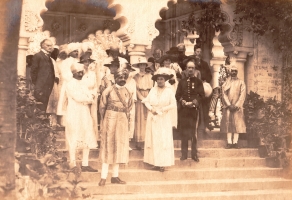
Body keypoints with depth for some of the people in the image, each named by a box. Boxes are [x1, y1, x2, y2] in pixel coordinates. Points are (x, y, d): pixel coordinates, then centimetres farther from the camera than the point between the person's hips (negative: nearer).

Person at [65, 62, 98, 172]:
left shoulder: (83, 84, 19)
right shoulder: (70, 84, -5)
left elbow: (90, 97, 8)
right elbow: (78, 97, -16)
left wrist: (84, 99, -12)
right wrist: (88, 98, -3)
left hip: (85, 115, 7)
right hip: (74, 115, -7)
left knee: (87, 140, 4)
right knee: (74, 140, -4)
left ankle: (85, 164, 9)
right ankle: (73, 165, 1)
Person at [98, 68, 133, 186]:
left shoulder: (128, 93, 9)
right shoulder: (108, 91, -4)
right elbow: (102, 107, 0)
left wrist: (127, 121, 8)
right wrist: (105, 120, 2)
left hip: (123, 122, 5)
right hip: (110, 120, -4)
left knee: (119, 148, 7)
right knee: (108, 147, -3)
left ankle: (115, 176, 14)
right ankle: (103, 177, 0)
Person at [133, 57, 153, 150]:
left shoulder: (149, 76, 10)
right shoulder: (136, 76, 5)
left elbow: (151, 88, 6)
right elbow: (136, 89, -2)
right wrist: (143, 98, -12)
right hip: (139, 100, -1)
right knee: (139, 120, -2)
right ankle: (139, 142, -4)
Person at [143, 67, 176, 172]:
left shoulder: (169, 91, -4)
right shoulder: (152, 90, 6)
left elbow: (173, 104, -8)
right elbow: (146, 101, 7)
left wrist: (162, 109, -14)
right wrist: (151, 109, -11)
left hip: (164, 119, -3)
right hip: (153, 118, 3)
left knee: (164, 140, -3)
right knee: (154, 139, 2)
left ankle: (162, 163, -1)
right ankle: (155, 163, 6)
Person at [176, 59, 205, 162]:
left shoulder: (198, 82, 7)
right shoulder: (182, 82, 13)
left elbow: (201, 95, 0)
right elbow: (177, 95, 9)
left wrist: (193, 102, -14)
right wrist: (182, 101, -10)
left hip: (194, 109, -2)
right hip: (183, 110, 2)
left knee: (194, 132, -2)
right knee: (184, 132, 3)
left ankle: (194, 154, 4)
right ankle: (184, 153, 10)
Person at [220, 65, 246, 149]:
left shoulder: (241, 83, 8)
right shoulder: (226, 82, 10)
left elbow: (242, 95, -1)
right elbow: (224, 94, 1)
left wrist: (236, 105, -11)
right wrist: (229, 105, -11)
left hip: (237, 106, -1)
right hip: (228, 106, 1)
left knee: (237, 124, -4)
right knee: (228, 124, -3)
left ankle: (235, 142, -4)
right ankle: (229, 142, -3)